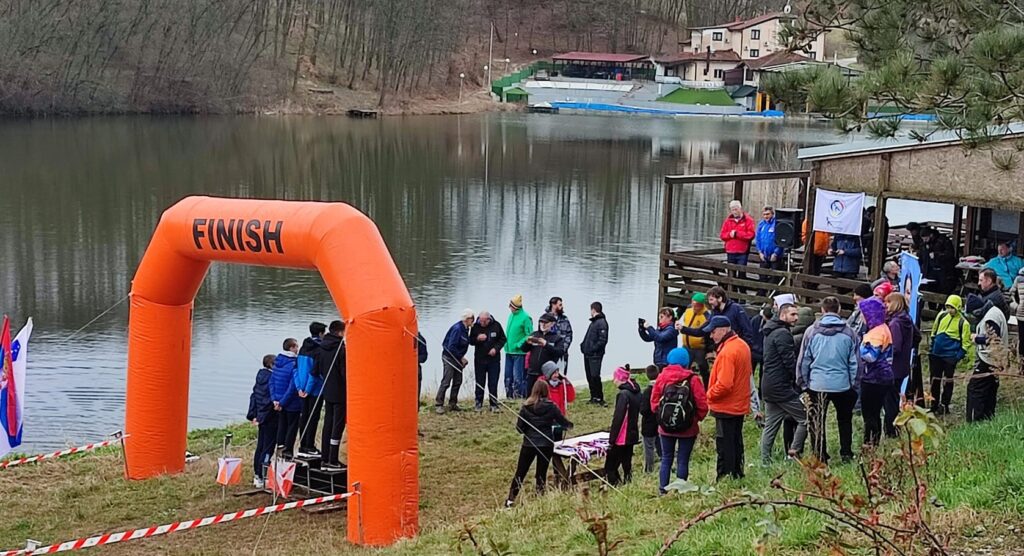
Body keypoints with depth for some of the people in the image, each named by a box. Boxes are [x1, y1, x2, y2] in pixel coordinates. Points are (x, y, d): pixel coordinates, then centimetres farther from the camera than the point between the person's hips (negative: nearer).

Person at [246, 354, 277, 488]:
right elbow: (271, 400, -21)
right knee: (267, 448, -3)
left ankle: (257, 475, 24)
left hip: (262, 418, 9)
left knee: (260, 447, 16)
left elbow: (254, 396, 13)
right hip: (270, 418, -9)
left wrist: (253, 415, 16)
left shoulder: (260, 376, 8)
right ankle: (261, 477, -2)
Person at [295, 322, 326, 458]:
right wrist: (308, 390, -14)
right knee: (313, 417, -1)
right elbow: (314, 372, -20)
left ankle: (303, 446, 17)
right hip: (316, 390, -7)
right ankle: (309, 447, 1)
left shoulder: (303, 348, 9)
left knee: (304, 416, 13)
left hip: (304, 390, 7)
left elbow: (296, 369, 8)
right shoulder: (319, 350, -15)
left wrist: (299, 388, 6)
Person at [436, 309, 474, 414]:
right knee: (446, 381, -8)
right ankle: (438, 404, -3)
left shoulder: (465, 329, 8)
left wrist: (462, 358, 4)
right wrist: (461, 358, -15)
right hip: (449, 357, -9)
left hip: (458, 358, 9)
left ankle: (452, 404, 18)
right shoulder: (457, 329, -20)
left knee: (458, 381, 10)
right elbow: (451, 346, -23)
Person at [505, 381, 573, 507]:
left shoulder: (526, 408, -7)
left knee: (520, 472, 8)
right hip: (546, 444, 0)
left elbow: (519, 427, -5)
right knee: (541, 473, 12)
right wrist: (569, 425, 28)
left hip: (529, 444, 0)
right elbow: (563, 421, 5)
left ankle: (510, 500, 5)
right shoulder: (550, 407, -6)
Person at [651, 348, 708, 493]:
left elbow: (654, 402, -1)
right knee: (683, 460, 7)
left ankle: (663, 489, 11)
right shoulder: (692, 380, -12)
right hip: (688, 429, -2)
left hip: (665, 427, 2)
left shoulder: (661, 378, -5)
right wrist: (698, 417, 8)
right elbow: (702, 404, -11)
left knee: (666, 459, 13)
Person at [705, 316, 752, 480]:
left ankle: (724, 477, 1)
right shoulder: (742, 345, 7)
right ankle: (737, 474, 26)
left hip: (726, 408, -10)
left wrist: (709, 395, -12)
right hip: (740, 405, 10)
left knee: (724, 447, -2)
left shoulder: (727, 352, -23)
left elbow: (724, 384, -28)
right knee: (736, 442, 18)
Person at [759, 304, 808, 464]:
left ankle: (765, 460, 10)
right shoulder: (783, 334, -13)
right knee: (805, 418, -3)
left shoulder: (770, 332, 18)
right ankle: (795, 450, -4)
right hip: (782, 387, -10)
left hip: (769, 387, 10)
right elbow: (790, 361, -17)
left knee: (770, 425, 11)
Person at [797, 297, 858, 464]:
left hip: (817, 384, -1)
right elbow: (854, 362, 3)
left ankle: (820, 458, 7)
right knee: (844, 419, 20)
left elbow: (803, 361, 2)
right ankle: (846, 454, 21)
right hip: (842, 384, 1)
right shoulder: (848, 332, -3)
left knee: (817, 422, 8)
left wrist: (803, 382, 12)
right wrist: (853, 384, 13)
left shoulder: (812, 331, -4)